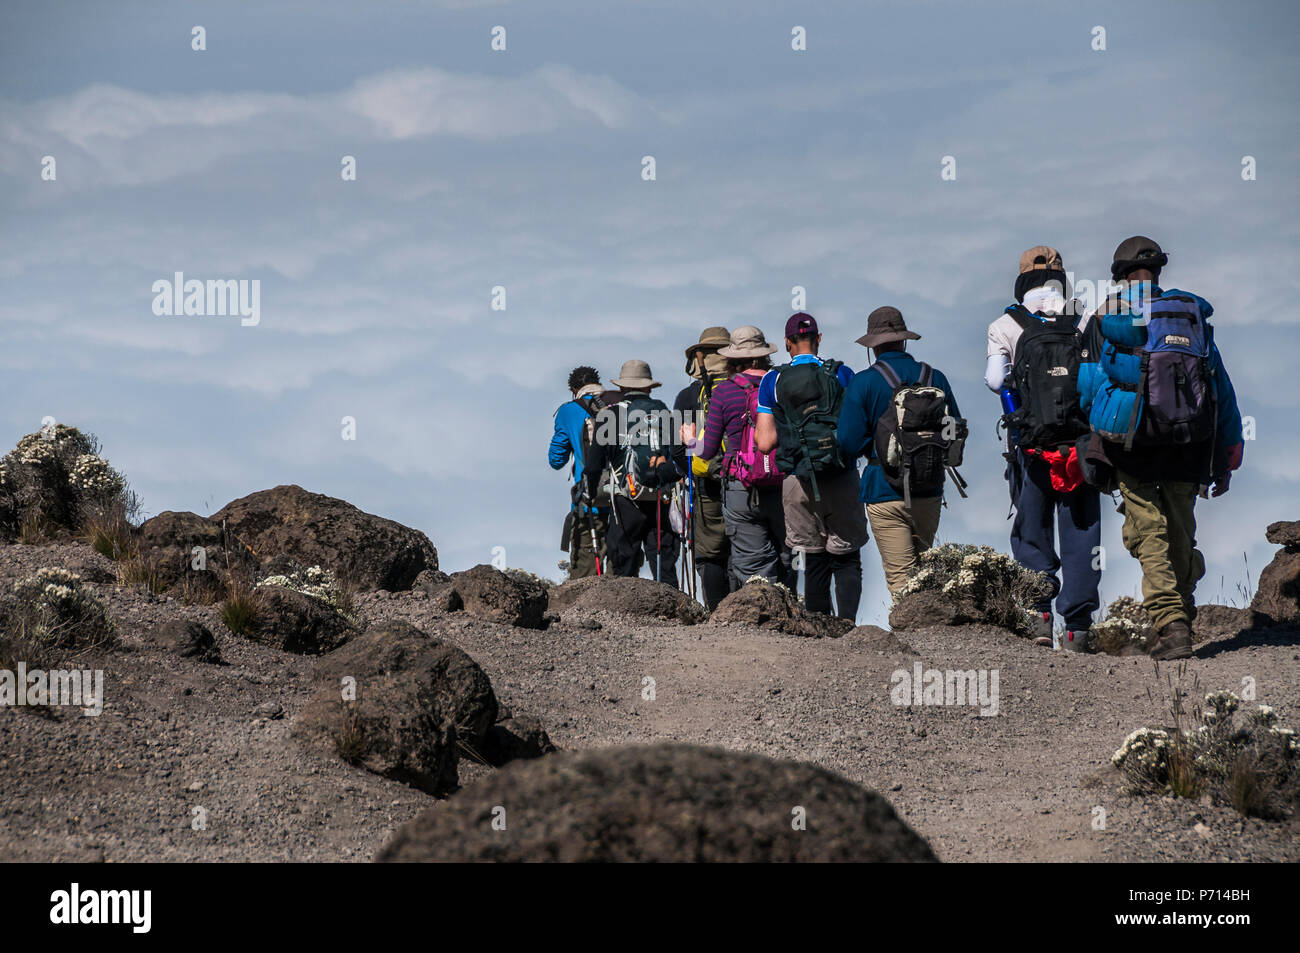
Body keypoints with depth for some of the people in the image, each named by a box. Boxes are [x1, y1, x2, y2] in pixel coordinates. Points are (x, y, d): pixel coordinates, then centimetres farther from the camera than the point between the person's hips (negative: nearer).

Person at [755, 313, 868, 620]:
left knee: (815, 562, 12)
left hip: (798, 483, 1)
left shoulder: (772, 381, 3)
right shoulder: (842, 375, 1)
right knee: (847, 561, 4)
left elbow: (764, 442, -1)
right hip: (840, 479, -1)